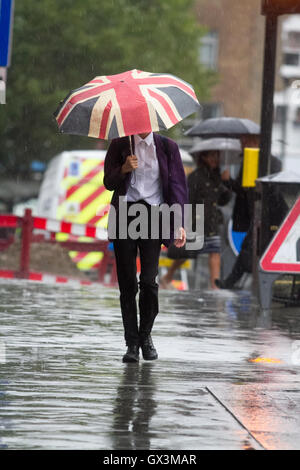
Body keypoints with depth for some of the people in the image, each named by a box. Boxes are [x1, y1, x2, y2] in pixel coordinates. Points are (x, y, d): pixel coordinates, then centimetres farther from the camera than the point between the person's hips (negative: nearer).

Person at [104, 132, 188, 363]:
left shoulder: (167, 147, 7)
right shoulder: (120, 145, 9)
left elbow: (177, 185, 6)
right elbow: (109, 182, 10)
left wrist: (178, 224, -2)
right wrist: (124, 169, -12)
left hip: (153, 213, -1)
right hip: (125, 214, 1)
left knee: (149, 280, -8)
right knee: (127, 282, -2)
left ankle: (146, 336, 12)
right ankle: (132, 343, 3)